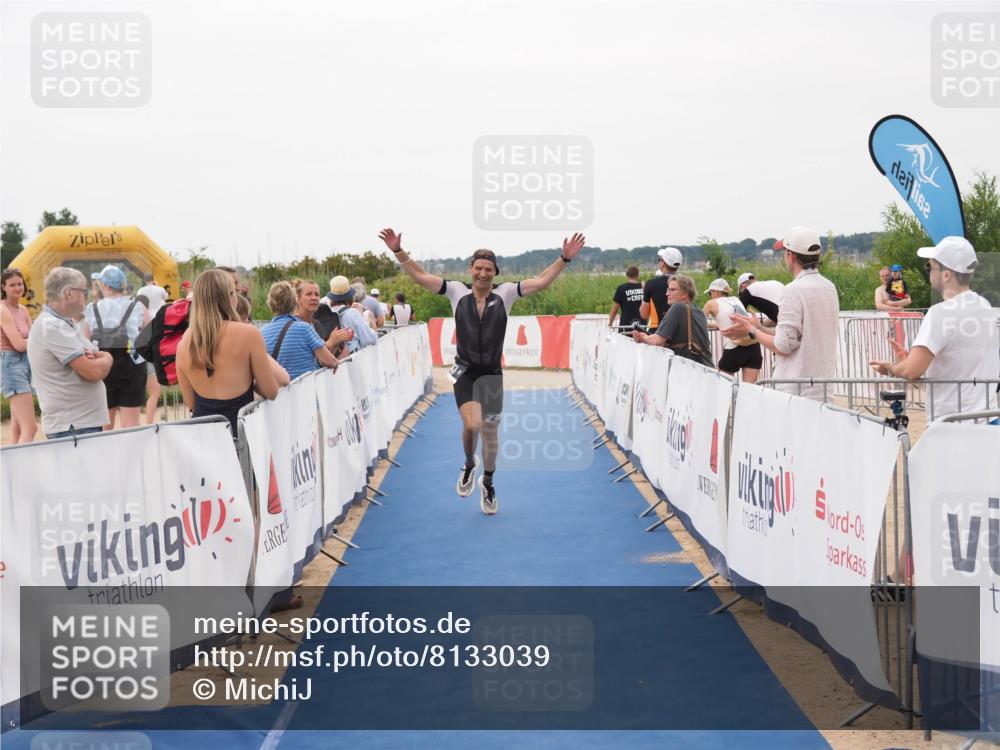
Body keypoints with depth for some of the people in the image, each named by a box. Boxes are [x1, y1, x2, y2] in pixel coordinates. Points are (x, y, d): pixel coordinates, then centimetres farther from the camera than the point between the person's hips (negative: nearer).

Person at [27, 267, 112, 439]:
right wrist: (106, 359, 0)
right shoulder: (53, 327, -17)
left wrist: (95, 356, -8)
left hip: (85, 422, 10)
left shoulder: (64, 323, 15)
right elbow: (94, 371, -22)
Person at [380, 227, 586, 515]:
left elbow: (541, 281, -6)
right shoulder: (457, 291, -3)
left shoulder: (505, 293, -3)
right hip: (465, 372, -2)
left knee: (491, 432, 12)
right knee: (471, 424, -22)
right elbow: (420, 276, -3)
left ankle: (487, 483, 36)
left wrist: (564, 258, -16)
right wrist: (398, 251, -13)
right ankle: (469, 465, 12)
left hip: (492, 373, 2)